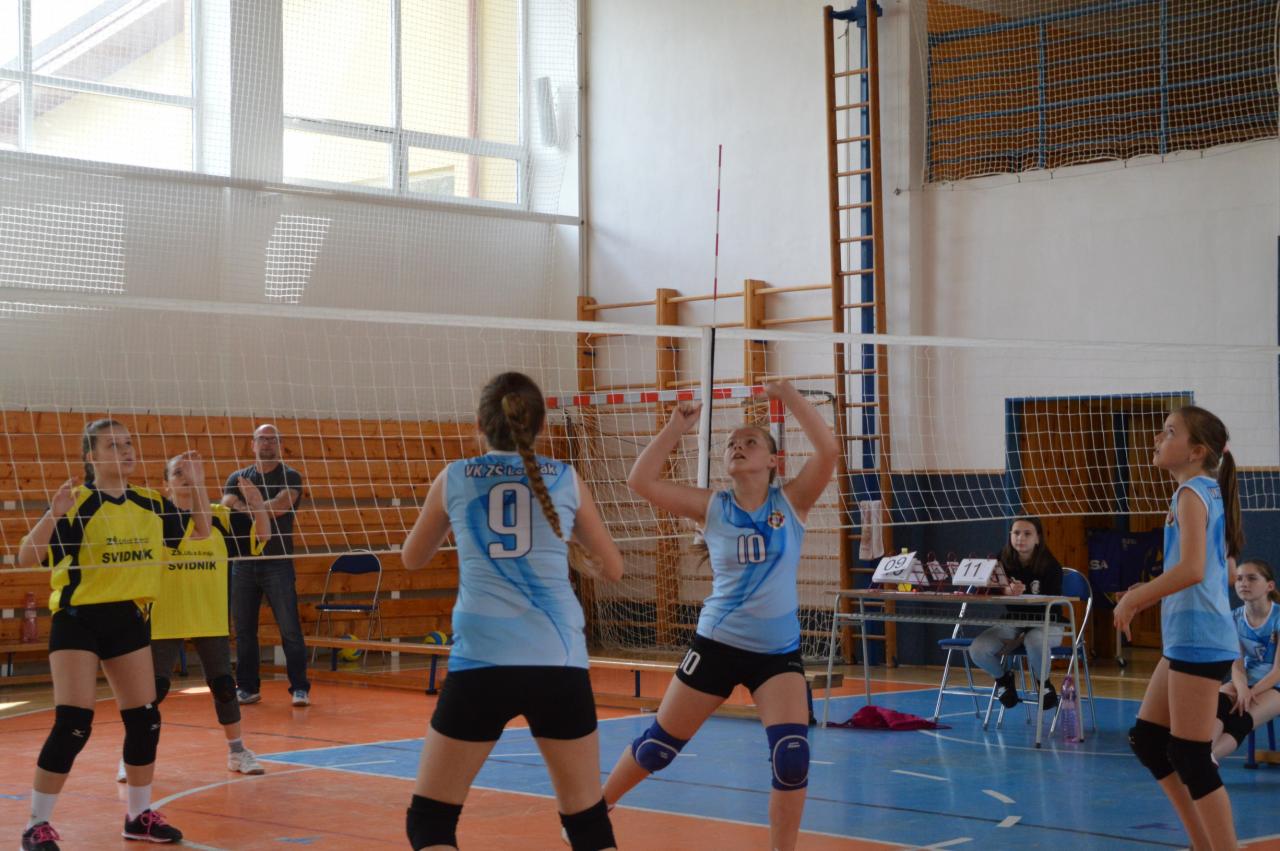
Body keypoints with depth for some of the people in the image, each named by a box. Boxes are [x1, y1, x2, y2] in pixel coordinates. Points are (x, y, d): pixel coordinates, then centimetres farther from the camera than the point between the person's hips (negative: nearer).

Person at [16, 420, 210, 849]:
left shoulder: (150, 503, 4)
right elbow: (26, 558, -20)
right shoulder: (77, 503, -12)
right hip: (78, 619, -6)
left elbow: (200, 530, 16)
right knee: (72, 724, -12)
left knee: (145, 720, 7)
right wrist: (53, 515, -36)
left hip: (129, 619, 6)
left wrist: (196, 482, 3)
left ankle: (139, 815, 24)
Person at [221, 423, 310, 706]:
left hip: (278, 563, -3)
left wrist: (244, 507, -6)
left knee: (290, 629, -6)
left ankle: (300, 688, -2)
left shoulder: (290, 477, 3)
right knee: (244, 629, 7)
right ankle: (247, 687, 15)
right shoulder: (238, 478, 12)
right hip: (243, 563, 3)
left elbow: (279, 506, -14)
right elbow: (225, 507, -3)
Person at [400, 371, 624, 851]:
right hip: (558, 663, 1)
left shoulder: (455, 479, 8)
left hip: (481, 663, -1)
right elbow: (612, 569, 18)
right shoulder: (565, 480, 9)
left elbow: (412, 558, 24)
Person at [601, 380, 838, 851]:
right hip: (716, 645, 1)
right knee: (659, 743, 9)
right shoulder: (711, 508, -1)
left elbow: (827, 449, -18)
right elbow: (641, 480, -9)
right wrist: (678, 426, -9)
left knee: (792, 755, -17)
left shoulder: (792, 502, -3)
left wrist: (787, 394, -16)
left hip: (779, 652, -1)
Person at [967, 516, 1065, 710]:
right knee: (977, 650, -23)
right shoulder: (1003, 561, -5)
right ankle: (1003, 677, 12)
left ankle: (1043, 682, -7)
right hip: (1013, 622, 3)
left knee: (1034, 642, -41)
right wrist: (1006, 592, -34)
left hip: (1046, 624, -3)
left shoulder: (1051, 566, -14)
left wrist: (1023, 593, -32)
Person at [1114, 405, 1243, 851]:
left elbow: (1192, 569, -24)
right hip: (1187, 639, 10)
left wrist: (1134, 598, -14)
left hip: (1197, 641, -10)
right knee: (1147, 739, 15)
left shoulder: (1192, 493, -12)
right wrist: (1146, 593, 14)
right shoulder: (1207, 492, 16)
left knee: (1190, 757, -6)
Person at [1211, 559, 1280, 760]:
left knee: (1240, 719, -32)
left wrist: (1251, 693, -26)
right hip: (1246, 682, 4)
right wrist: (1242, 689, -27)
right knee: (1216, 704, -30)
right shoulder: (1234, 618, 2)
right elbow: (1237, 665, -5)